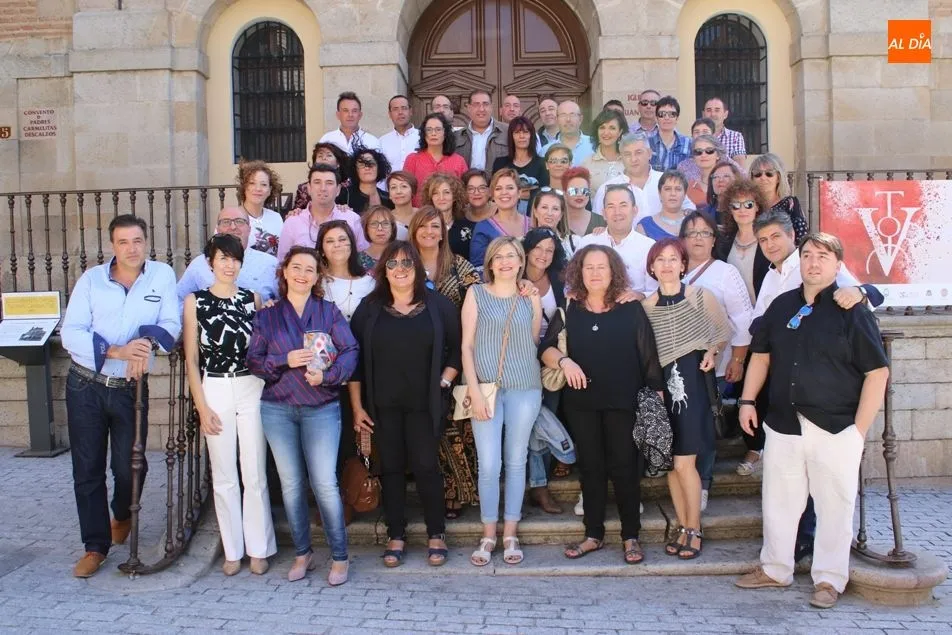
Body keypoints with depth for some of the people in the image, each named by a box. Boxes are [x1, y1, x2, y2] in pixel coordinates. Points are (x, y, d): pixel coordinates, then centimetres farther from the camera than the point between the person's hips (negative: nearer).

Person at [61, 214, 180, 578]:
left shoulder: (163, 275, -2)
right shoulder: (91, 279, -3)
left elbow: (172, 324, -5)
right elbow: (70, 333, -10)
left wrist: (148, 340, -26)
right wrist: (116, 351, -23)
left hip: (131, 388, 0)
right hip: (85, 385, 0)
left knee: (129, 465, 6)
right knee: (87, 468, 5)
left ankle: (122, 516, 39)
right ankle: (96, 545, 19)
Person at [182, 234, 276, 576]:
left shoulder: (253, 299, 6)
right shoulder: (195, 301, 2)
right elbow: (191, 358, 1)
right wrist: (202, 406, -3)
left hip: (252, 389, 1)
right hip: (214, 391, 0)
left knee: (255, 474, 3)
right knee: (223, 476, 7)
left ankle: (259, 549, 15)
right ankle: (233, 550, 19)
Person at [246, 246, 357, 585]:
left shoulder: (329, 312, 7)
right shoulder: (266, 316, 11)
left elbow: (350, 351, -2)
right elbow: (253, 360, 5)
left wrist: (327, 375, -19)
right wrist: (286, 361, -12)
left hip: (321, 407, -2)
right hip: (277, 408, 2)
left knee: (325, 483, -9)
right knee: (291, 484, 6)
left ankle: (339, 557, 4)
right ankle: (303, 553, 21)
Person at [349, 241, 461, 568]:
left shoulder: (438, 305, 1)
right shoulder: (369, 307, 4)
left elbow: (457, 347, 7)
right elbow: (354, 357, 3)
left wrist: (445, 381, -5)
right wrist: (357, 406, -1)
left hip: (424, 403, -1)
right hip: (382, 405, 1)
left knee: (426, 466, 1)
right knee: (391, 468, 8)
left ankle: (436, 534, 16)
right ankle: (395, 535, 19)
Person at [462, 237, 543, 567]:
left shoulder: (531, 298, 8)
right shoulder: (476, 294, 3)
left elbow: (535, 342, 15)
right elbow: (467, 345, -2)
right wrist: (475, 391, -8)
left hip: (525, 389, 2)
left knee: (516, 462, 7)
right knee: (488, 464, -3)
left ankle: (510, 534, 19)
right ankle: (488, 535, 13)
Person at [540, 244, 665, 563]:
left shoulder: (631, 309, -2)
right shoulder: (568, 311, 4)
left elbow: (649, 356, -1)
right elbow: (546, 349, 3)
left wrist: (657, 393, -5)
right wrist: (563, 360, -17)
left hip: (623, 402, -2)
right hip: (581, 402, 3)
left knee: (624, 467, 3)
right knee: (590, 467, 11)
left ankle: (631, 536, 17)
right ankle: (593, 535, 23)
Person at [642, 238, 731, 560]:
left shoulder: (700, 296, -2)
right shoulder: (645, 306, 4)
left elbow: (724, 330, 10)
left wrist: (712, 351, -7)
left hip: (692, 381, -3)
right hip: (661, 385, 3)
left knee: (684, 463, -6)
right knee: (670, 463, 7)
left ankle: (694, 530, 11)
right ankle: (683, 528, 20)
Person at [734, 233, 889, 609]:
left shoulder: (852, 310, -6)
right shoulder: (782, 305, 8)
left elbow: (877, 371, -7)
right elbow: (761, 354, 17)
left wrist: (859, 430, -11)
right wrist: (747, 400, 8)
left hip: (835, 428, -4)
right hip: (783, 423, 4)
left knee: (834, 507, 5)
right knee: (778, 501, 14)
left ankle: (829, 579, 21)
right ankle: (775, 569, 30)